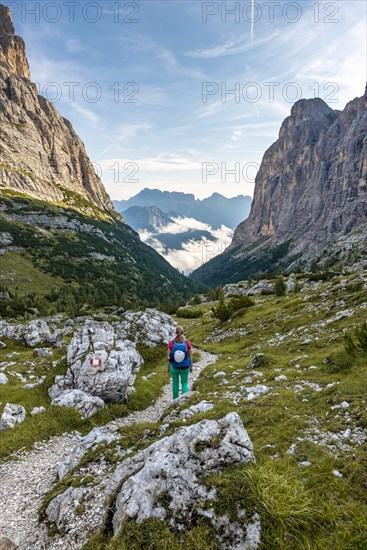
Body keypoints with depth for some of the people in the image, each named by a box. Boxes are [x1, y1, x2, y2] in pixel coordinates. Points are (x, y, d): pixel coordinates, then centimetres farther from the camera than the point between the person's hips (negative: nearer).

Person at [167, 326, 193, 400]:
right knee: (184, 383, 18)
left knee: (175, 383, 20)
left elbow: (168, 357, -9)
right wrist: (191, 366, 5)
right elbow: (190, 356, -8)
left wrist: (168, 367, 5)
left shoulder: (171, 343, -16)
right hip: (184, 367, 0)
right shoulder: (187, 343, -15)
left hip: (174, 367, 1)